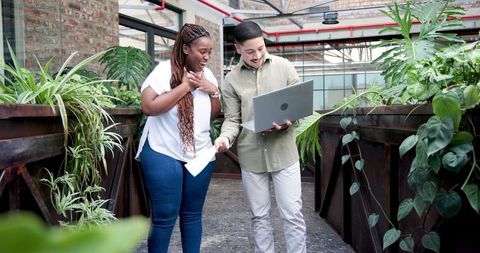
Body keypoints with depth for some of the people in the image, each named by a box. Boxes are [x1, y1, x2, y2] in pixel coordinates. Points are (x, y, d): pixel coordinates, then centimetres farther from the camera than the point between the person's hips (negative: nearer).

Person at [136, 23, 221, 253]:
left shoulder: (207, 74, 9)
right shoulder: (165, 70, -10)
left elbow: (214, 114, 14)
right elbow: (148, 107, -21)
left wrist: (213, 91, -5)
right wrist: (185, 86, -18)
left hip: (200, 155, 6)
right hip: (164, 154, -5)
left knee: (192, 214, 13)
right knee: (165, 216, 1)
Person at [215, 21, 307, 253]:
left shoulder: (284, 67, -1)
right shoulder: (231, 80, 0)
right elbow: (232, 119, 0)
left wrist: (288, 122, -19)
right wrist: (225, 137, -22)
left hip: (284, 152, -1)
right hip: (251, 155, 1)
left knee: (292, 213, 5)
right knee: (260, 216, 13)